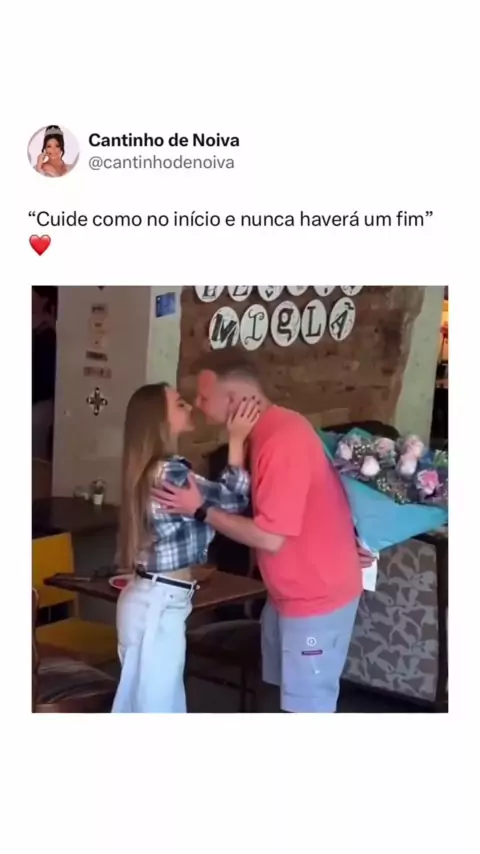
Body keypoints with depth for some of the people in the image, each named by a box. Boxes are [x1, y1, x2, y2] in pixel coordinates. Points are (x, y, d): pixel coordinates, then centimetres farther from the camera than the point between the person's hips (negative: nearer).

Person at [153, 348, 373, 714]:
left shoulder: (283, 440, -27)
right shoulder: (273, 430, 5)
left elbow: (270, 537, -27)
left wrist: (201, 510, -18)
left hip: (316, 596, -10)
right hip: (290, 591, 10)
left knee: (308, 705, 0)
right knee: (291, 694, 20)